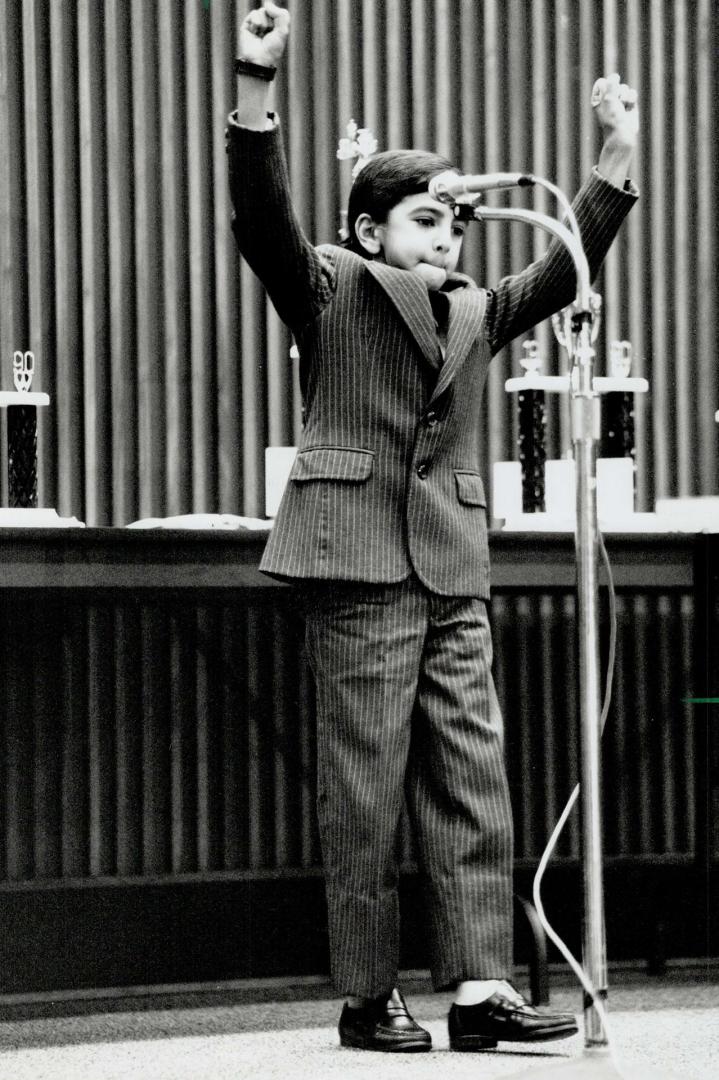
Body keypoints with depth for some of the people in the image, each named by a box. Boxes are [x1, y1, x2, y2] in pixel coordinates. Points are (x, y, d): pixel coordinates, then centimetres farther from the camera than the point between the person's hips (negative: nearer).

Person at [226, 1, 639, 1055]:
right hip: (359, 570, -6)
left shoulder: (475, 313, 23)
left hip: (455, 576, 6)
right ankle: (369, 997, 1)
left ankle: (481, 986, -3)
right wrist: (255, 86, -22)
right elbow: (262, 217, -9)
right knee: (364, 790, -4)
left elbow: (562, 273, 20)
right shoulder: (329, 289, 5)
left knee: (472, 782, -1)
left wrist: (616, 158, 12)